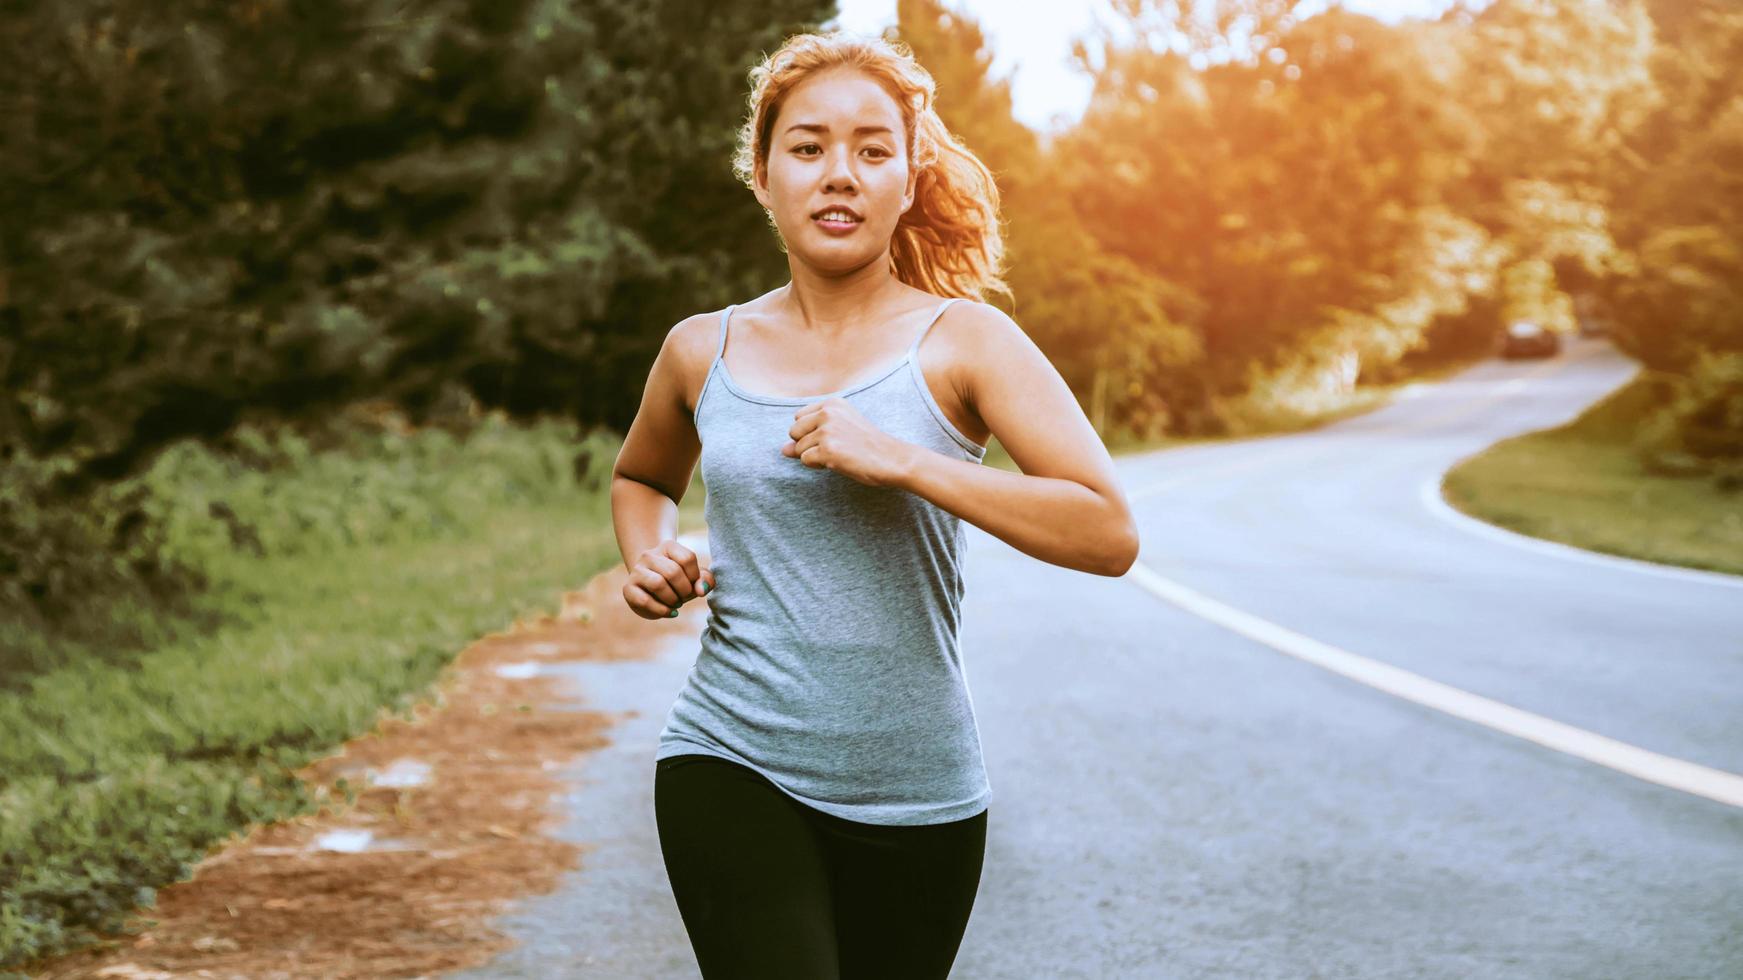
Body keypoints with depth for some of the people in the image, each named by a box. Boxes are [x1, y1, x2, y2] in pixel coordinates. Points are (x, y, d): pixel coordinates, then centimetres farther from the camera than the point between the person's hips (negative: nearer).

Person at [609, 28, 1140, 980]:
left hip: (915, 791, 0)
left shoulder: (962, 340, -3)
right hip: (731, 766, 0)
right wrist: (649, 560, 6)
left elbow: (1109, 534, -14)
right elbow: (640, 478, 29)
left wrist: (900, 461, -20)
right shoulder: (703, 351, 6)